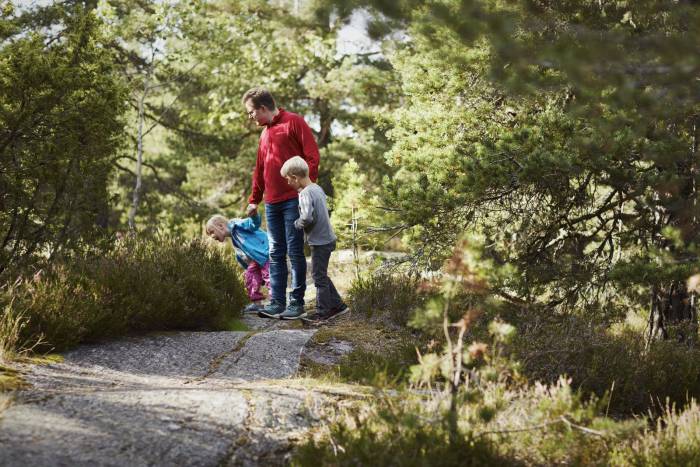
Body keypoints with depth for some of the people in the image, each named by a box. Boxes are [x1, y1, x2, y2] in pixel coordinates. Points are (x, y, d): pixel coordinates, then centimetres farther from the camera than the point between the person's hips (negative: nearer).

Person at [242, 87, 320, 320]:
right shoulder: (265, 133, 21)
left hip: (293, 199, -7)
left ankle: (297, 302, 1)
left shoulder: (293, 122, -3)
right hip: (272, 203, 7)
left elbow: (312, 156, -9)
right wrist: (254, 200, 25)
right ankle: (277, 302, 7)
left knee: (295, 252, -3)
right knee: (275, 254, 6)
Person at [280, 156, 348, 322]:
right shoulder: (318, 188, 8)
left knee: (319, 276, 2)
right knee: (321, 275, 20)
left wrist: (298, 223, -12)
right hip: (327, 238, 9)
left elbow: (307, 217, -31)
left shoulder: (305, 194, -20)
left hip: (319, 242, -9)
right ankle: (337, 305, 26)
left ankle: (322, 312, 10)